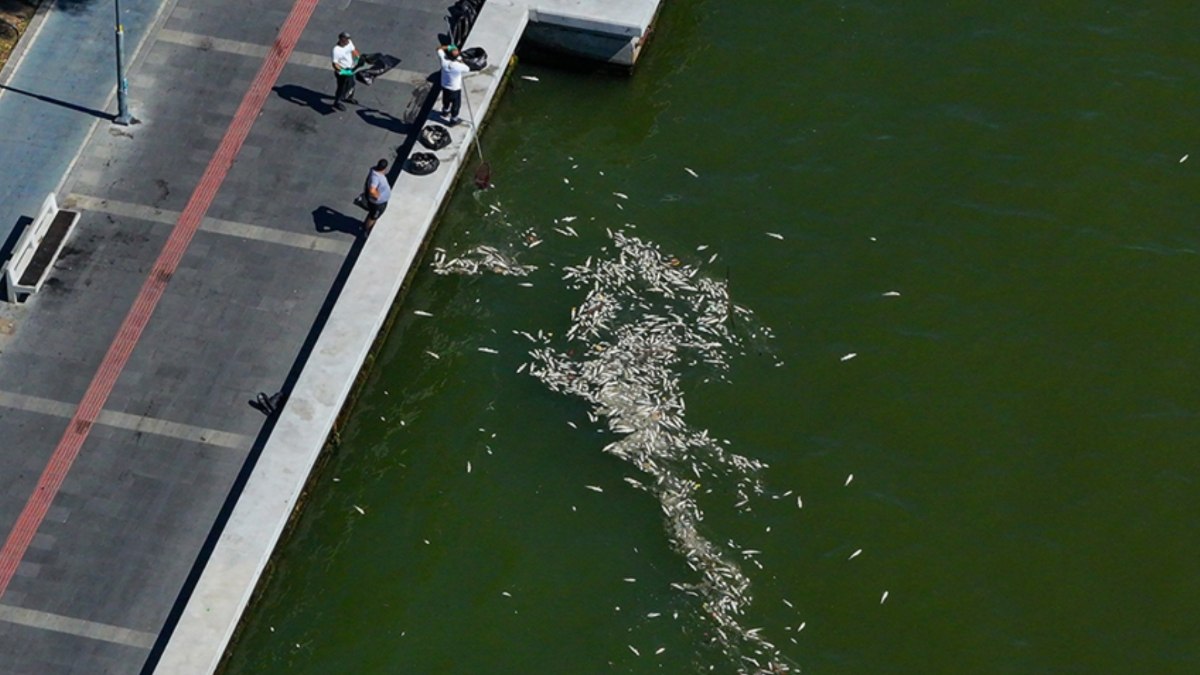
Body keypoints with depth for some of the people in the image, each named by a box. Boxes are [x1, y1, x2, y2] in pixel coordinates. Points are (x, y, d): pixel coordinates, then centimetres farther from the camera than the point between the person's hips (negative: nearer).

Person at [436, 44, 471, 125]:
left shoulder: (444, 61, -25)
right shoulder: (459, 66, -34)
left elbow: (439, 49, -8)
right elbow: (468, 69, -10)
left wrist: (449, 47, -13)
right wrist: (461, 61, -6)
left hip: (445, 87, 5)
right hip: (455, 89, -5)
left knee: (446, 101, 33)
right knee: (456, 105, 21)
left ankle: (445, 113, 59)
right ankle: (453, 120, 39)